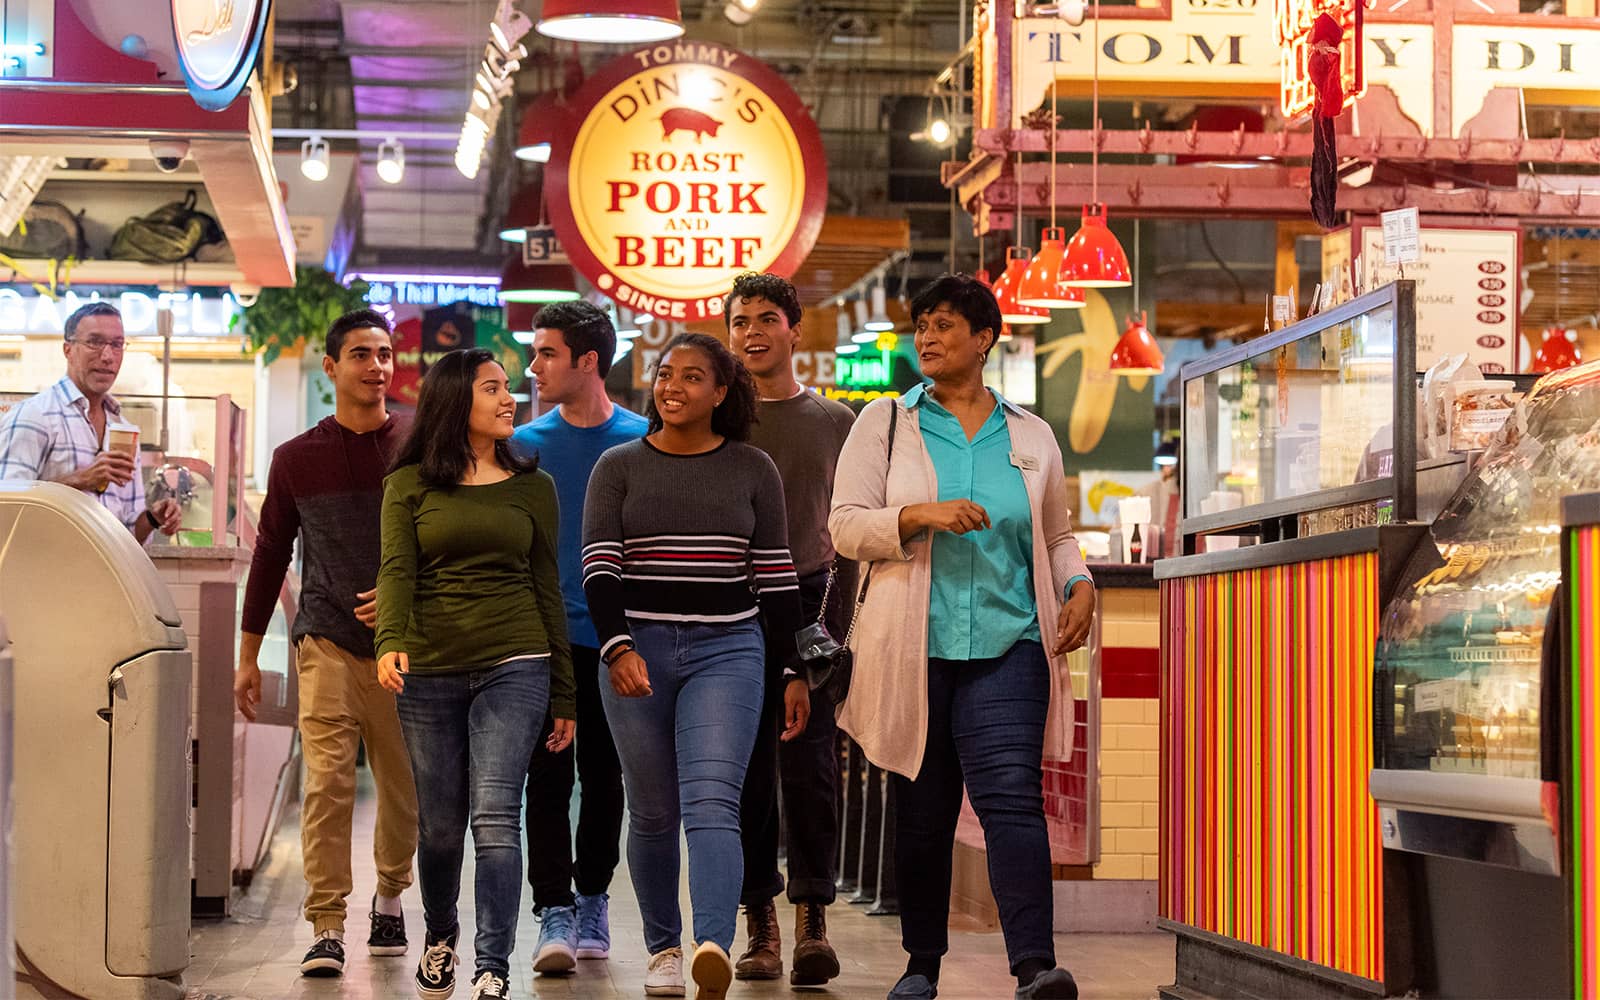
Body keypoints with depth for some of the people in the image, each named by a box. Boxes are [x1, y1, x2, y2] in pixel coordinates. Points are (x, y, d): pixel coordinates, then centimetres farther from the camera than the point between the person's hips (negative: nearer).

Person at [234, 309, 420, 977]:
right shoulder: (297, 459, 7)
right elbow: (270, 556, 14)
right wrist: (248, 657, 14)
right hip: (328, 642, 0)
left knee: (403, 789, 6)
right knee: (327, 780, -12)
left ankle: (390, 897, 30)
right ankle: (326, 929, -9)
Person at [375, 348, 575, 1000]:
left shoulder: (532, 486, 11)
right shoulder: (408, 484, 7)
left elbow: (546, 589, 12)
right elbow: (396, 571, -5)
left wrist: (564, 695, 11)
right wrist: (391, 642, -25)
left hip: (514, 666, 0)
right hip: (430, 672, 0)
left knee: (495, 816, -13)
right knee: (439, 825, 8)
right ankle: (440, 937, 35)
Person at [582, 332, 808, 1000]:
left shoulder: (753, 470, 7)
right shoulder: (618, 467, 6)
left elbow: (775, 576, 9)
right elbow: (599, 567, -2)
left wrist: (792, 670, 8)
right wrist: (617, 647, -17)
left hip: (727, 651, -1)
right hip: (637, 650, 1)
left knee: (711, 803, -17)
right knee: (653, 813, 8)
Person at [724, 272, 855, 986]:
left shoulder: (834, 422, 11)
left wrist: (845, 622, 4)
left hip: (808, 605, -1)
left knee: (810, 763, -11)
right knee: (745, 770, 1)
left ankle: (812, 919, -13)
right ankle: (760, 926, 7)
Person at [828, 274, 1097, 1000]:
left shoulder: (1031, 436, 13)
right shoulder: (885, 424, 7)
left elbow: (1057, 536, 23)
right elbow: (844, 524, 0)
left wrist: (1079, 586, 3)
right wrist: (919, 516, -16)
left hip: (1006, 645, 0)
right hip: (912, 647, 0)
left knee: (1011, 796, -16)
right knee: (921, 811, 7)